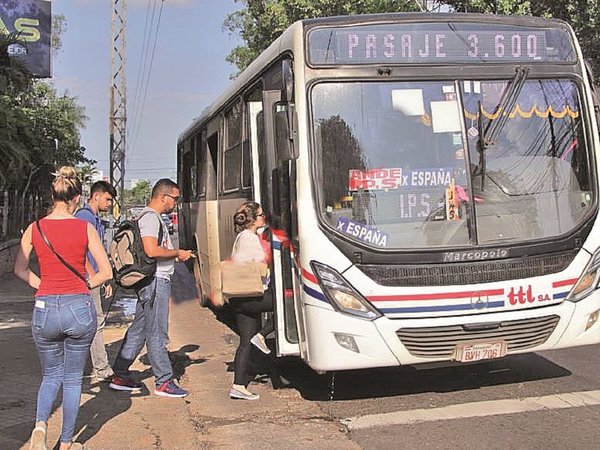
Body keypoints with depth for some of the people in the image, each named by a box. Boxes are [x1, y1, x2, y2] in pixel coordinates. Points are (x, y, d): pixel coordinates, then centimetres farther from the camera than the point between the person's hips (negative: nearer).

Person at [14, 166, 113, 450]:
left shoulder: (34, 228, 0)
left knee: (51, 375, 20)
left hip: (45, 309, 1)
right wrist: (83, 286, 9)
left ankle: (40, 423, -5)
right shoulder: (85, 228, -5)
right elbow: (106, 272, -5)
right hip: (79, 309, -1)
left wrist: (44, 287, 9)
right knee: (73, 379, 14)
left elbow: (20, 270, 2)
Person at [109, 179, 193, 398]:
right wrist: (177, 253, -13)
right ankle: (164, 382, 3)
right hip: (155, 281, -11)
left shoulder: (153, 217, 20)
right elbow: (151, 250, -25)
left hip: (158, 281, 11)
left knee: (138, 329, 14)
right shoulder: (150, 217, -14)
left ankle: (120, 376, 20)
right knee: (157, 333, -4)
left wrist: (176, 253, 14)